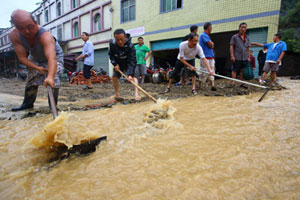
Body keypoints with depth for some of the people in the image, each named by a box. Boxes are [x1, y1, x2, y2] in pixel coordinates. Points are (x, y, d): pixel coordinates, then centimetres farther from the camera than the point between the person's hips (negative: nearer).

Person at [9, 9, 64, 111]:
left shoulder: (45, 36, -43)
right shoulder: (14, 35, -27)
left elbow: (52, 58, -58)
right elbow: (22, 57, -23)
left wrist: (50, 77, -73)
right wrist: (37, 68, -37)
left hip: (55, 55, -4)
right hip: (35, 58, 5)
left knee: (54, 79, -21)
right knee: (31, 80, 9)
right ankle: (28, 103, 27)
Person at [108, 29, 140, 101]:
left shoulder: (130, 46, -35)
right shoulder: (112, 43, -23)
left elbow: (132, 61, -39)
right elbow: (111, 54, -5)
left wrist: (130, 74, -48)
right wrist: (115, 64, -19)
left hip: (128, 63, -4)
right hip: (118, 63, 4)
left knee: (134, 76, -21)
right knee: (114, 77, 2)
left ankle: (136, 94, -29)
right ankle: (117, 94, 16)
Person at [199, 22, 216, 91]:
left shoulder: (207, 36, 20)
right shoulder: (203, 35, -10)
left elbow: (212, 46, 21)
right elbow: (211, 45, -13)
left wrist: (211, 44, 1)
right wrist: (212, 43, 7)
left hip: (211, 57, 9)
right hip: (205, 57, -9)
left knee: (211, 71, 2)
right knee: (204, 72, -6)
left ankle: (213, 85, 0)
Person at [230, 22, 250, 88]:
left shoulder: (247, 38, 15)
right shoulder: (234, 37, 3)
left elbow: (248, 48, 16)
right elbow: (231, 46, -3)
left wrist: (249, 57, 9)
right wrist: (232, 56, -12)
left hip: (245, 58, 4)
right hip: (237, 58, -4)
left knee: (242, 70, 8)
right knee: (235, 70, -2)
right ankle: (233, 82, 2)